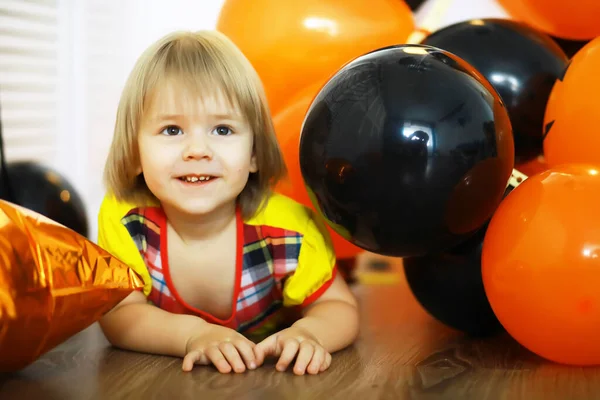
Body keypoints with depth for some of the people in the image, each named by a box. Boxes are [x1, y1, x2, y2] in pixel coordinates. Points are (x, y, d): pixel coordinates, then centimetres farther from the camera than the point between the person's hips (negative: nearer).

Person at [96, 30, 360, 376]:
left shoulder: (288, 230, -23)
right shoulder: (123, 218, -21)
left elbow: (340, 307, -12)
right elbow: (119, 314, -21)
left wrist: (307, 333, -36)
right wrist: (193, 335, -39)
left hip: (269, 380, -1)